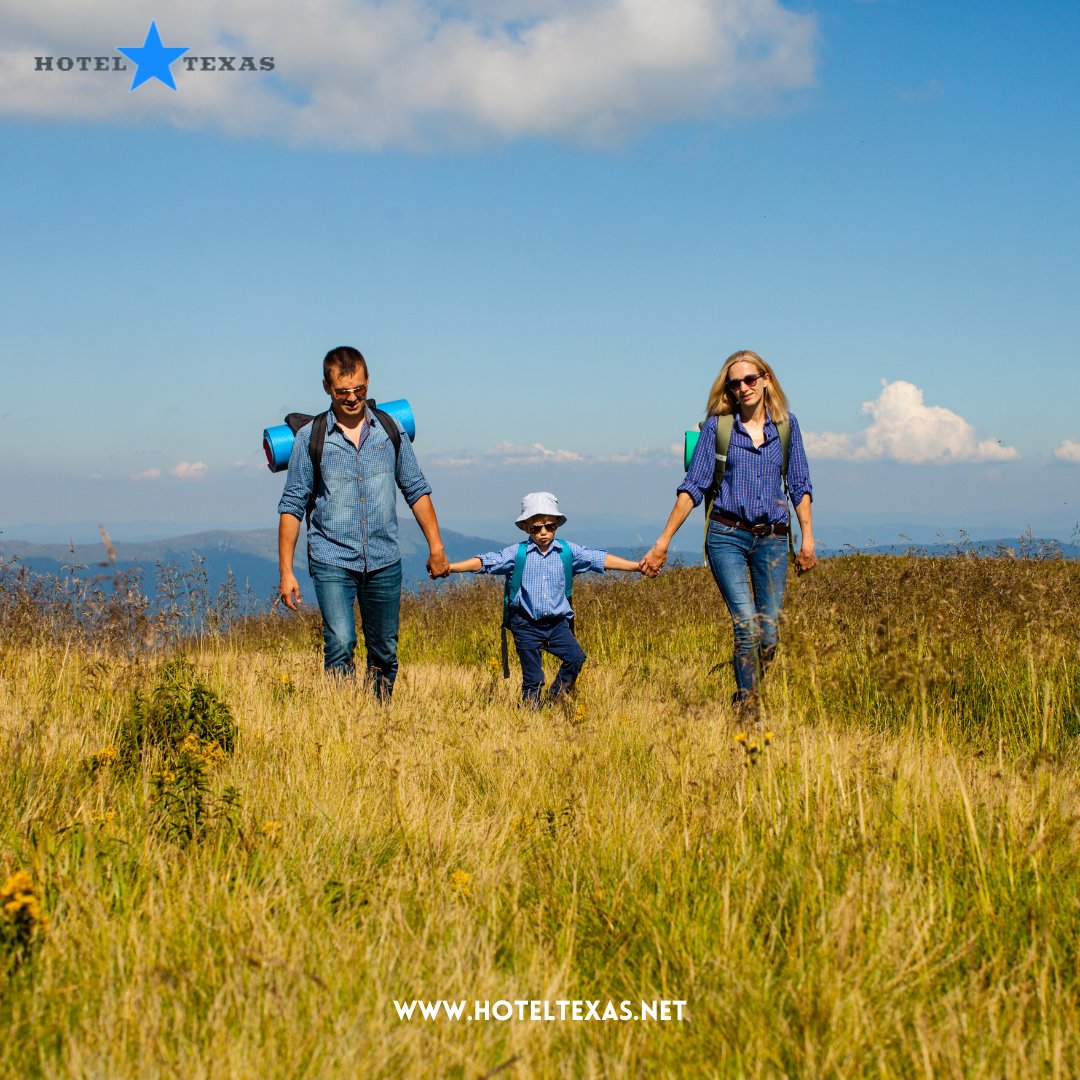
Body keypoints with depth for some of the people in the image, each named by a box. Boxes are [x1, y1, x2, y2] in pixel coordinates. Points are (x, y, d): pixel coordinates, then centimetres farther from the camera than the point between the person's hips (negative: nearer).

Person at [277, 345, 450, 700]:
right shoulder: (310, 438, 0)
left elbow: (416, 490, 14)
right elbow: (292, 507, 1)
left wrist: (436, 547, 9)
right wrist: (286, 571, -3)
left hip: (385, 562, 3)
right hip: (332, 561, -3)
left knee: (384, 654, 9)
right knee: (340, 646, -19)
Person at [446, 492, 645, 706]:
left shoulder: (567, 551, 2)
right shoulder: (517, 553, -4)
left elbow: (599, 559, -1)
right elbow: (486, 561, -10)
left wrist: (637, 566, -7)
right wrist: (449, 567, -22)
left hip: (557, 622, 2)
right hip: (526, 624, -2)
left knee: (575, 657, -17)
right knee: (532, 678, 0)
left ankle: (553, 701, 1)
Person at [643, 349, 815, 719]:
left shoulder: (786, 425, 8)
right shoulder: (717, 426, 1)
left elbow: (799, 485, 12)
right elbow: (693, 487, 1)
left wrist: (807, 538, 5)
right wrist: (663, 542, -2)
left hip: (772, 539, 3)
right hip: (727, 535, -3)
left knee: (769, 636, -2)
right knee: (747, 626, -16)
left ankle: (743, 700, 19)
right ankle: (747, 715, -8)